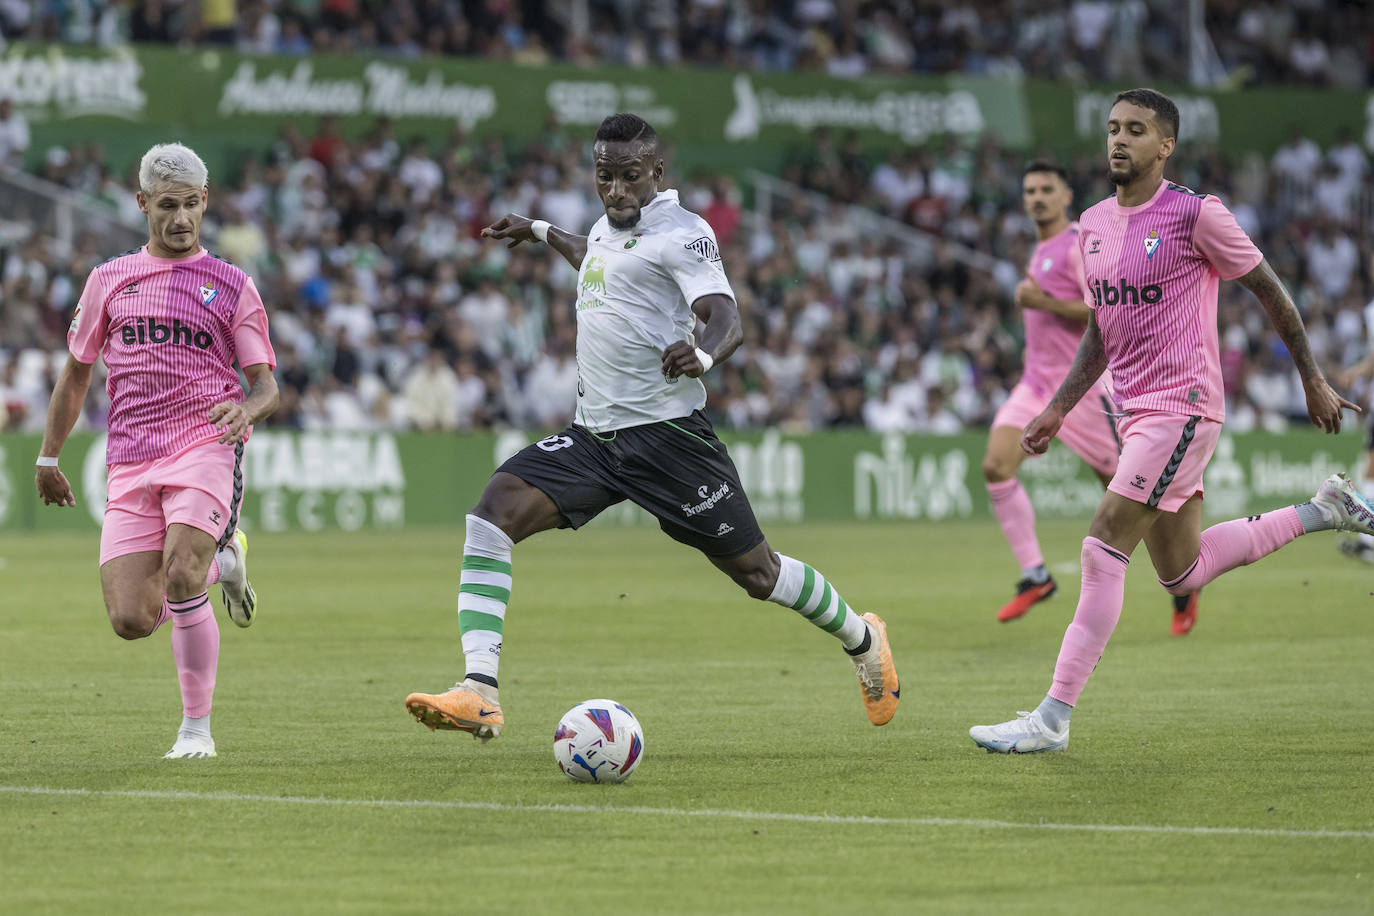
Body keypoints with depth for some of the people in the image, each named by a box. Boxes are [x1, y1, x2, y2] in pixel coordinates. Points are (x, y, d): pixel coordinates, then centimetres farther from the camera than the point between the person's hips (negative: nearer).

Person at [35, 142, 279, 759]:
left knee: (181, 577, -26)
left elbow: (266, 385, 7)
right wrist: (48, 456, 24)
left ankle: (196, 728, -9)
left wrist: (246, 409, -16)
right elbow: (76, 372, 24)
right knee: (132, 620, -9)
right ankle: (220, 563, 24)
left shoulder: (231, 285, 9)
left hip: (205, 443, -3)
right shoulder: (109, 279, 16)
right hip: (131, 462, 3)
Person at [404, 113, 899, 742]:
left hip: (666, 432, -7)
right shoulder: (609, 226, 14)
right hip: (591, 433, 7)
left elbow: (726, 320, -23)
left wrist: (701, 354, -44)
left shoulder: (681, 233, -9)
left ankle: (862, 639, 33)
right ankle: (479, 696, -26)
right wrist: (541, 233, 48)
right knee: (496, 508, -17)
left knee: (756, 574, 1)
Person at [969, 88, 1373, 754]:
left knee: (1104, 547, -17)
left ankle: (1053, 719, -17)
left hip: (1182, 406, -8)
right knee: (1182, 574, 15)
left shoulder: (1196, 216, -10)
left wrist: (1314, 382, 3)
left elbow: (1270, 292, -1)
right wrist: (1057, 411, 15)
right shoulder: (1093, 224, 11)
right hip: (1136, 412, 8)